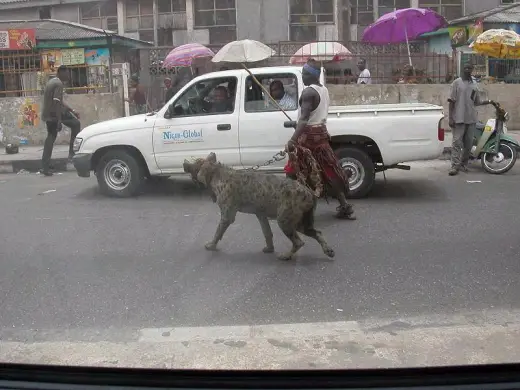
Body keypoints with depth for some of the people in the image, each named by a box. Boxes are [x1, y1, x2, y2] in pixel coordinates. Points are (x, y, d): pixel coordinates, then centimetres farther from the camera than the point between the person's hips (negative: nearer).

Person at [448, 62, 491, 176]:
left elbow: (477, 102, 19)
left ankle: (463, 163, 19)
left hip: (471, 118, 5)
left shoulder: (474, 84, 14)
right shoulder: (457, 82, -1)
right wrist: (450, 118, -10)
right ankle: (455, 166, -7)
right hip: (459, 118, -5)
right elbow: (451, 101, -4)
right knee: (457, 142, -7)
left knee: (468, 143, 7)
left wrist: (489, 101, 4)